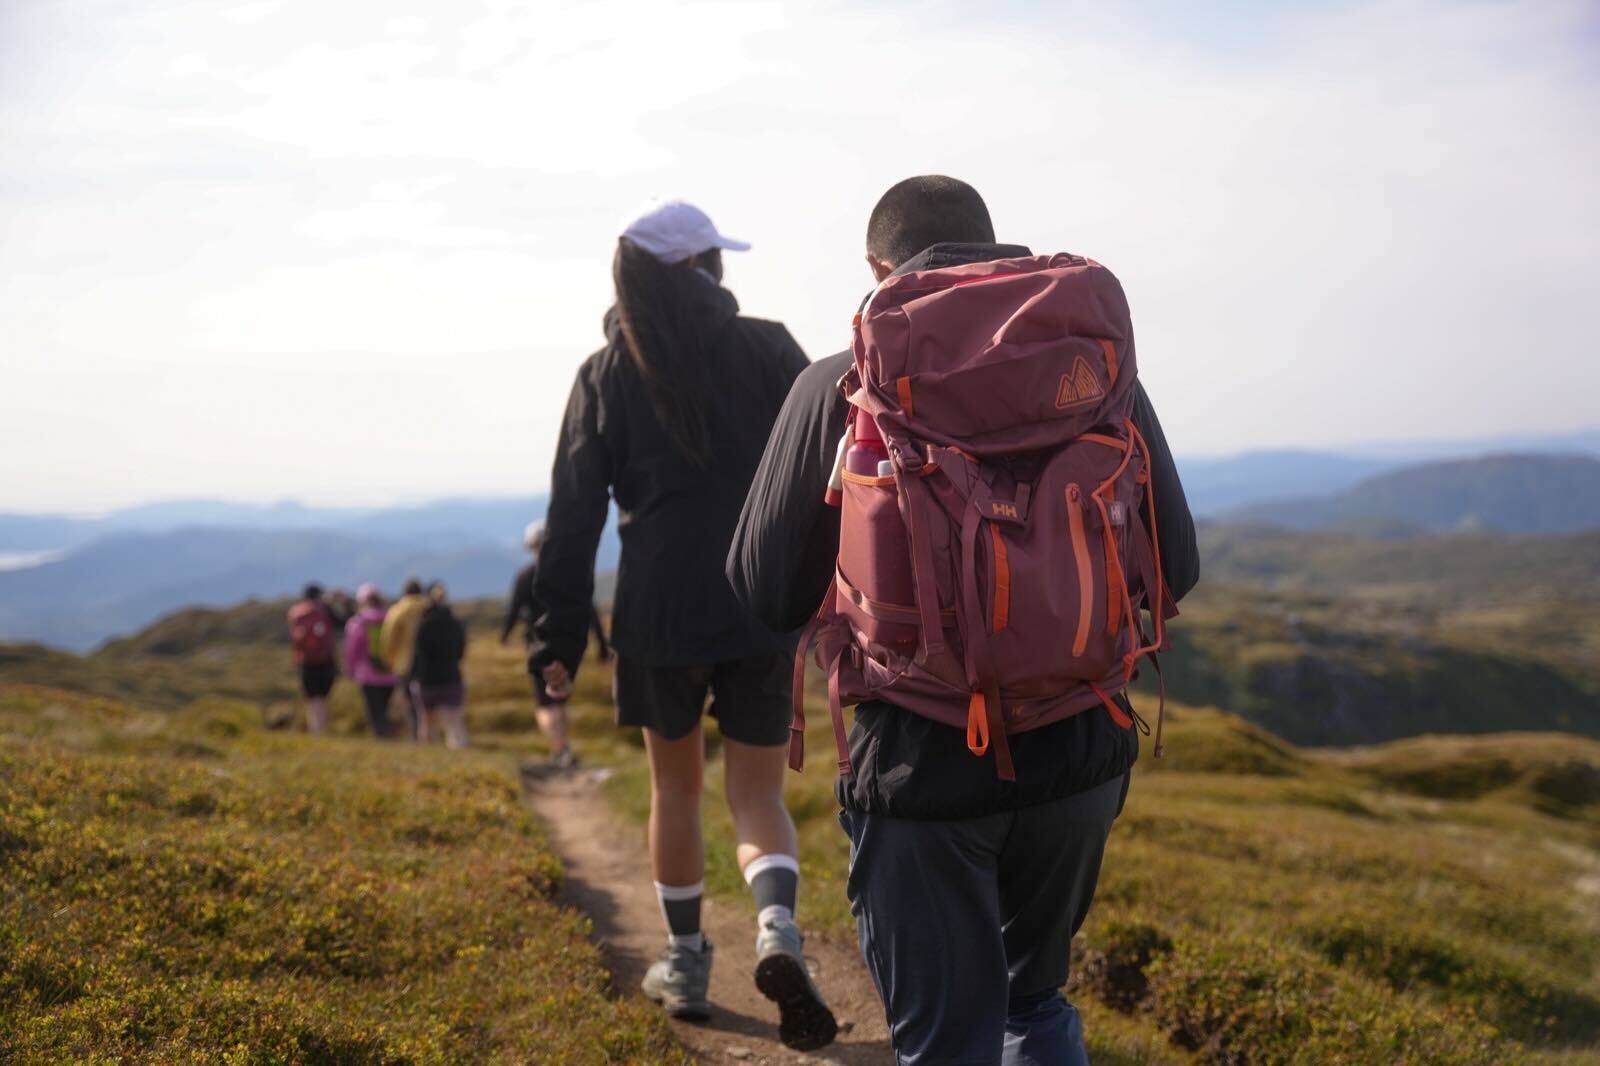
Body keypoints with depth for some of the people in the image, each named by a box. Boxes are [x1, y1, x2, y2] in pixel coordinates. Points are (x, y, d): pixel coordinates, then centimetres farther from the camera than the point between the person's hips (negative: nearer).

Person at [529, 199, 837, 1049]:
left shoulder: (607, 372, 3)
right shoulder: (770, 350, 1)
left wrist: (560, 634, 1)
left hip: (658, 613, 1)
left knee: (675, 785, 19)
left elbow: (574, 512, -1)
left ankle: (685, 963, 25)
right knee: (757, 794, 9)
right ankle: (778, 931, -17)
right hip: (762, 610, 0)